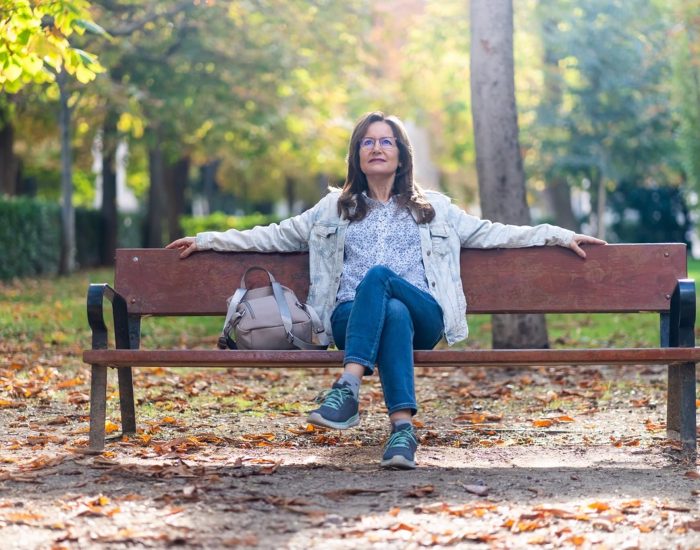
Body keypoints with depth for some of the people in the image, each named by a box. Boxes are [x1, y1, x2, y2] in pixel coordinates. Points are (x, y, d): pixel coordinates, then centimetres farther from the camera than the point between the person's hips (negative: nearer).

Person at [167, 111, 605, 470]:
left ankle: (349, 390, -49)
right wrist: (209, 240, 18)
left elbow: (490, 233, 22)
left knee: (378, 275, -35)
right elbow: (278, 236, 25)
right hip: (350, 318, 1)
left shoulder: (434, 209, 25)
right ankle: (403, 427, -53)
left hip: (424, 318, 0)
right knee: (394, 314, -38)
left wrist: (557, 234, 12)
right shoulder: (335, 209, 26)